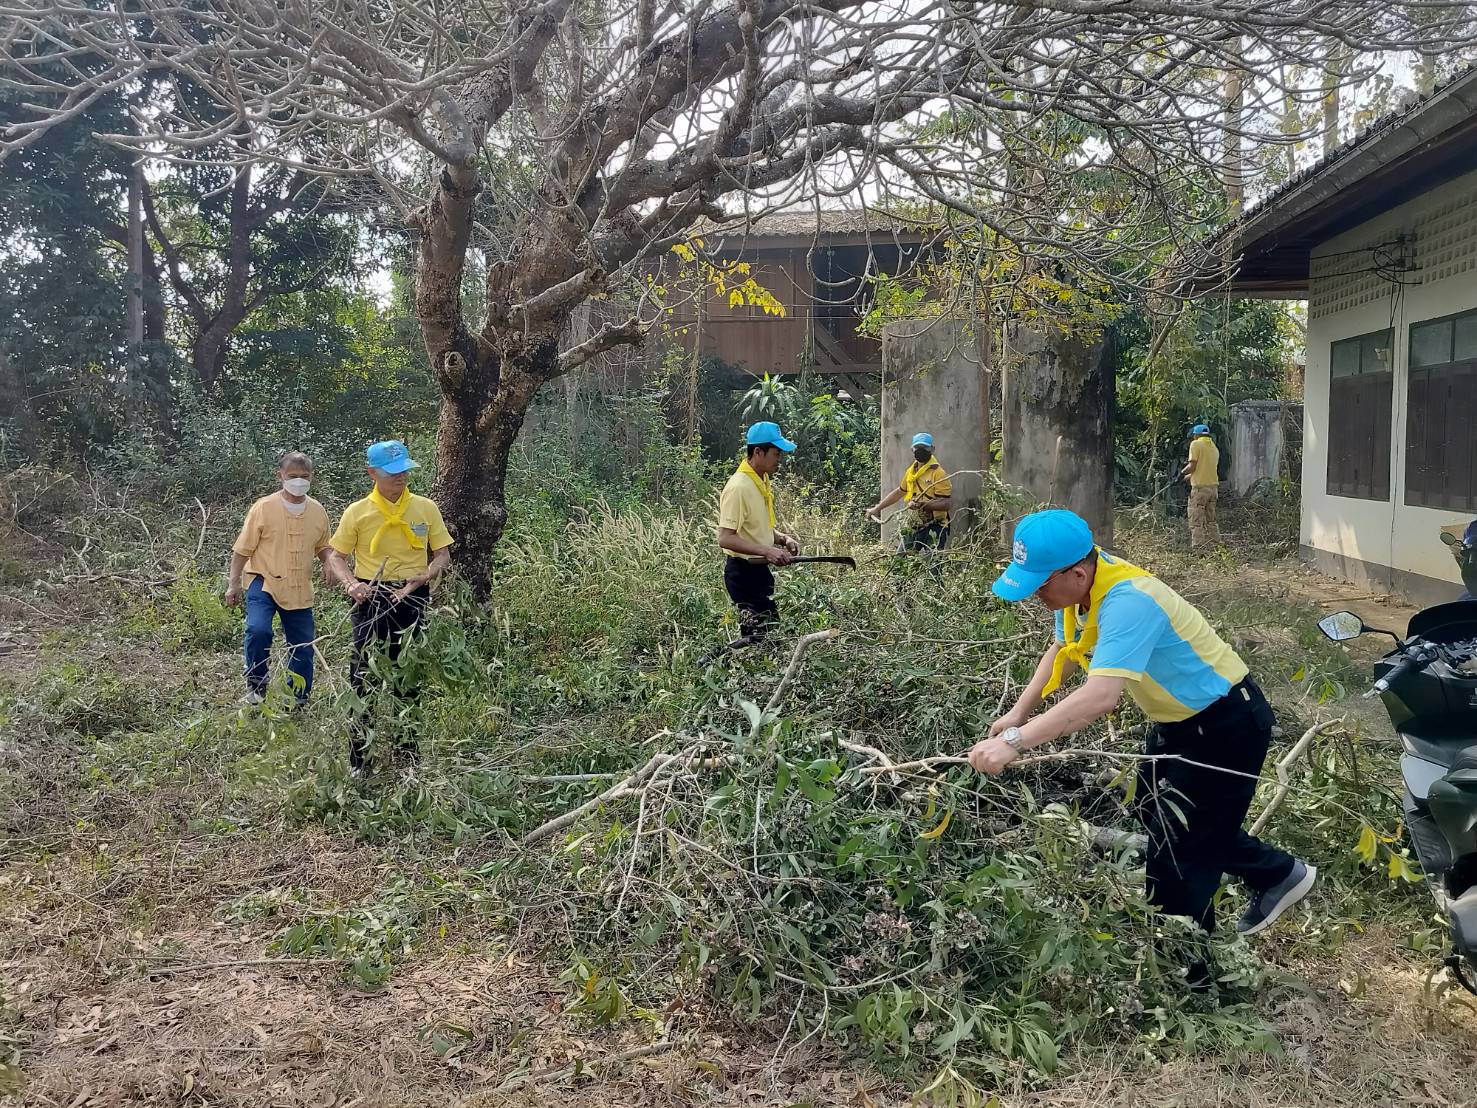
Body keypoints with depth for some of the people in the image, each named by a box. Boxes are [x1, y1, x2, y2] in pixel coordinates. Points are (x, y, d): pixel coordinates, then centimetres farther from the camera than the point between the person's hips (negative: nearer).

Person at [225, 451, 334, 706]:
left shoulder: (317, 511, 5)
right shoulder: (264, 507, -7)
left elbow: (323, 547, 17)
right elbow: (242, 549, -2)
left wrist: (331, 563, -4)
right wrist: (233, 584, -4)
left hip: (300, 590, 4)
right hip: (264, 582, -4)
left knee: (303, 647, 7)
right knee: (258, 629, -28)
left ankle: (299, 700, 25)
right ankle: (256, 682, -3)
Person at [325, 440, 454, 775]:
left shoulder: (425, 509, 2)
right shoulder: (357, 512, -1)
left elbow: (443, 555, 4)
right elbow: (337, 557, 5)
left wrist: (420, 579, -13)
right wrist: (351, 583, -15)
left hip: (412, 600, 2)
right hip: (371, 600, -1)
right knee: (364, 678, -3)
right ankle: (358, 760, 7)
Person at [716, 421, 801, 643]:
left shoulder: (763, 480, 11)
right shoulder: (738, 487, -19)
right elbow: (725, 538, -23)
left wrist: (782, 538, 5)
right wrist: (767, 551, -29)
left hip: (760, 569, 9)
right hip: (743, 572, -9)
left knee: (771, 628, 8)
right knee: (758, 634, -11)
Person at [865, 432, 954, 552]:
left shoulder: (938, 473, -11)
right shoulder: (911, 472, 13)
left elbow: (946, 503, -18)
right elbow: (899, 492, 29)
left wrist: (922, 505, -28)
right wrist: (878, 508, 30)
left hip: (933, 529, -7)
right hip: (913, 528, 8)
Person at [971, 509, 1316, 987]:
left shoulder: (1127, 601, -37)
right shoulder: (1081, 585, -9)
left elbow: (1100, 696, -48)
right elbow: (1060, 651, 9)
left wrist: (1014, 742, -50)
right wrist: (1019, 712, -1)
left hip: (1227, 725, -10)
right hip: (1180, 719, 10)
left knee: (1176, 846, -2)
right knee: (1154, 814, 24)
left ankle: (1185, 969, 20)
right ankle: (1279, 874, 41)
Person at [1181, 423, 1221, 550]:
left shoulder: (1196, 444, -7)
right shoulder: (1214, 448, 15)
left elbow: (1192, 466, -14)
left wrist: (1182, 473, 4)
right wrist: (1188, 476, 28)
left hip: (1200, 487, -7)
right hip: (1214, 486, 7)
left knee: (1196, 521, -4)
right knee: (1211, 520, 15)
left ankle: (1198, 548, -7)